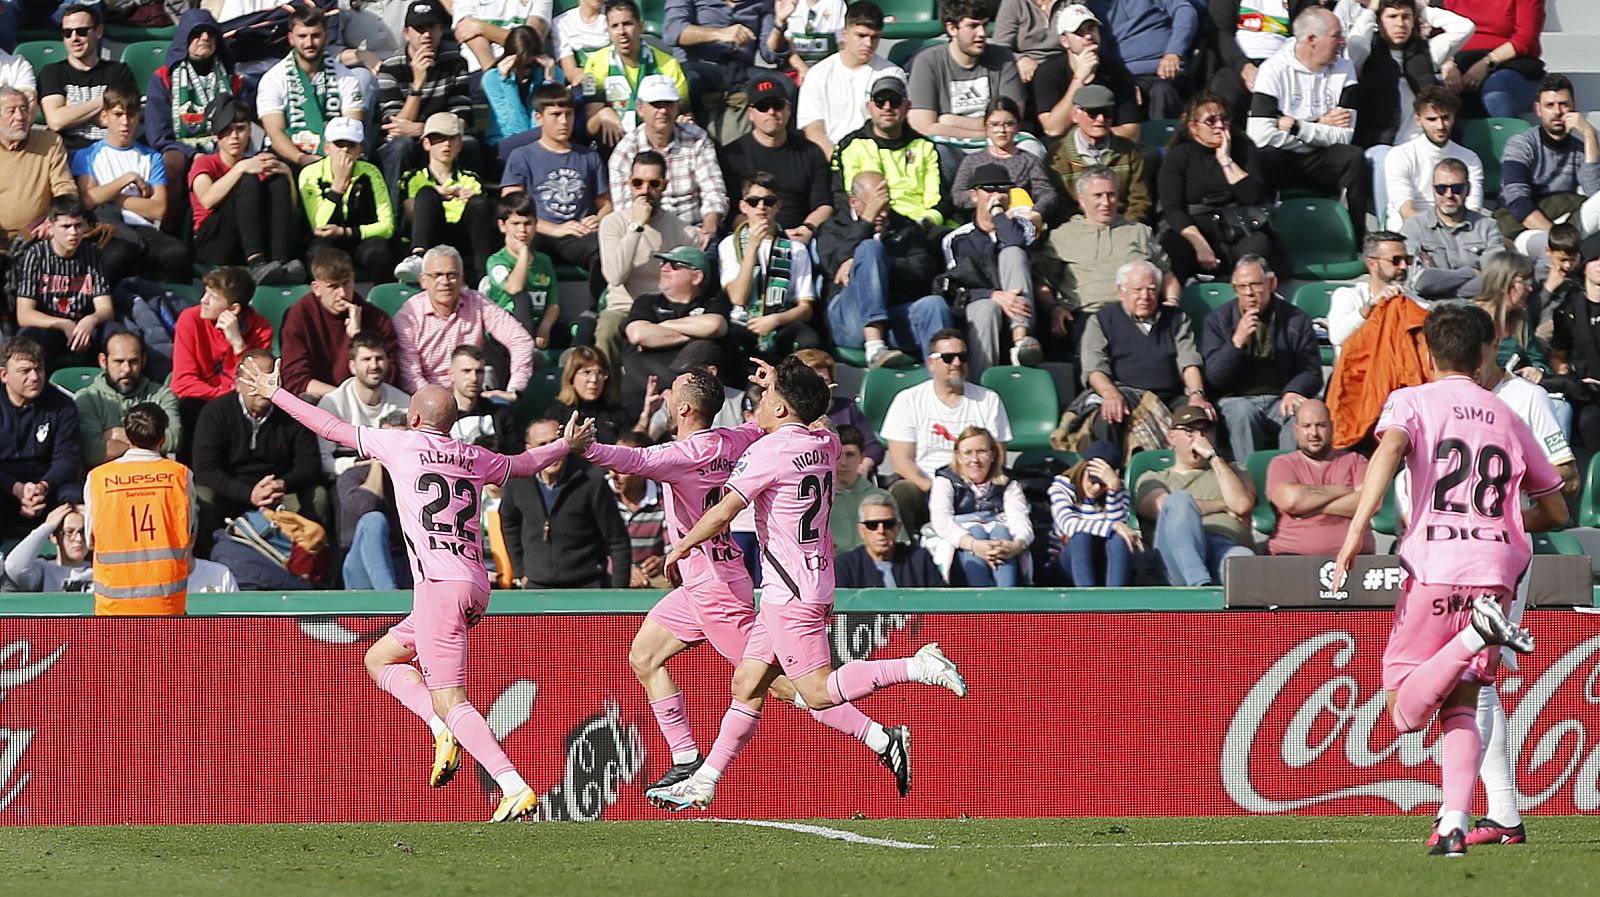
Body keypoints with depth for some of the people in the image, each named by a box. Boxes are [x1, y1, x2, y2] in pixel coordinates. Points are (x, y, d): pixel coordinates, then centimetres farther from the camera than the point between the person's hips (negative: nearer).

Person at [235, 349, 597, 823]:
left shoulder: (402, 444, 3)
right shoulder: (475, 458, 17)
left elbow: (333, 429, 11)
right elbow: (525, 463, 36)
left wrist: (275, 394, 23)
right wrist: (568, 445, 55)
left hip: (440, 585, -7)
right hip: (476, 586, 7)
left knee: (452, 703, -10)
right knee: (379, 659, 21)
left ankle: (516, 789, -23)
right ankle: (443, 730, 2)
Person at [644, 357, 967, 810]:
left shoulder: (769, 451, -16)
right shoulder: (825, 445, 8)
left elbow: (722, 513, -16)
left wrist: (680, 547, -1)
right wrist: (779, 384, 34)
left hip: (791, 592, -10)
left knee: (818, 692, -12)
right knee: (748, 685, 11)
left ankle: (918, 667, -17)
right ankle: (704, 782, 13)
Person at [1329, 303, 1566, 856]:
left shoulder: (1413, 401, 8)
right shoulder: (1508, 419, 19)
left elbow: (1391, 445, -16)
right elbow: (1556, 512, 25)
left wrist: (1358, 526, -22)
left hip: (1433, 566, -4)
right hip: (1496, 571, 4)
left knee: (1406, 712, 0)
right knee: (1460, 708, 10)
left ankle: (1477, 632, -24)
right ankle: (1454, 822, -10)